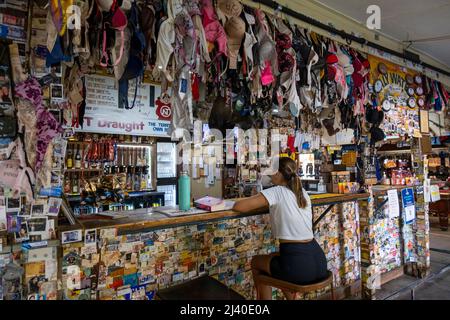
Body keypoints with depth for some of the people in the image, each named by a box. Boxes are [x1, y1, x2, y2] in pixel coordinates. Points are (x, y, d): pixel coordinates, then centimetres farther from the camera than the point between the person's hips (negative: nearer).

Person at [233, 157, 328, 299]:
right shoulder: (302, 192, 12)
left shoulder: (276, 192, -8)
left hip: (298, 265, -6)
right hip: (318, 261, 7)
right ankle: (291, 295, 42)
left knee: (256, 262, 23)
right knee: (275, 256, 34)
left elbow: (239, 206, -12)